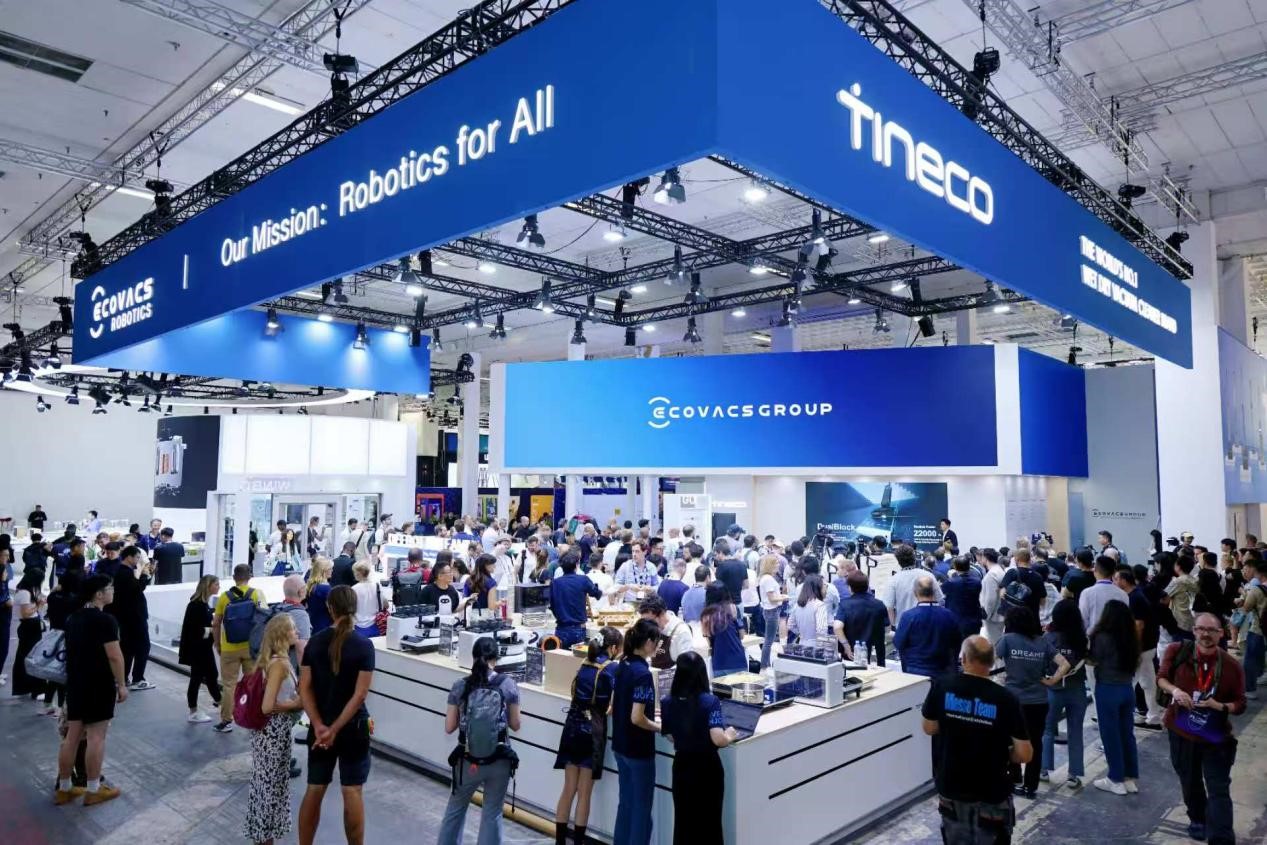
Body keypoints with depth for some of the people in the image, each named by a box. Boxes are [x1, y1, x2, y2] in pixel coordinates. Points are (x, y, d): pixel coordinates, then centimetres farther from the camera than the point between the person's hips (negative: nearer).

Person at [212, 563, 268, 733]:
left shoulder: (225, 596, -3)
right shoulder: (257, 594, -5)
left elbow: (215, 624, -1)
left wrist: (217, 643, 13)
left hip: (229, 648, 0)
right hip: (252, 647, 0)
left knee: (228, 684, 10)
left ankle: (226, 721, 15)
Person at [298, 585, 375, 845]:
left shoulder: (315, 642, -3)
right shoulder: (364, 646, -13)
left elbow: (305, 688, -5)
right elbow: (359, 694, -17)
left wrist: (319, 725, -9)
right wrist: (335, 729, -13)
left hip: (319, 726, 3)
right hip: (353, 726, -3)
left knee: (314, 790, 15)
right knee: (352, 792, 6)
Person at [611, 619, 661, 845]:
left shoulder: (623, 665, 3)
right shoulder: (643, 673, -23)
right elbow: (637, 719, -25)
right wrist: (661, 728, -10)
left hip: (620, 745, 8)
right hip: (639, 749, -8)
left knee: (626, 802, 18)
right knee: (642, 807, 7)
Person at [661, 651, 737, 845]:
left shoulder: (667, 702, -6)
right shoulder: (709, 701, -19)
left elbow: (670, 737, 6)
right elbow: (718, 739, -26)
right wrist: (729, 735, -6)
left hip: (681, 766, 4)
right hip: (707, 768, -4)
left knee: (684, 821, 16)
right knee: (710, 822, 12)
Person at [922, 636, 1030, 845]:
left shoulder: (942, 686, -14)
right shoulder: (1006, 699, -18)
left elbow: (929, 728, 0)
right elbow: (1025, 755, -13)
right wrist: (1004, 755, 6)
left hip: (950, 788, 2)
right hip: (991, 793, -2)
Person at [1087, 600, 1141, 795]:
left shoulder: (1102, 637, -17)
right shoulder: (1131, 638, 2)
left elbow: (1093, 661, -6)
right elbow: (1135, 663, 13)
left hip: (1108, 689, -6)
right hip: (1127, 688, 6)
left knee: (1110, 735, 5)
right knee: (1127, 734, 14)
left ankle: (1116, 780, 13)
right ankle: (1131, 778, 23)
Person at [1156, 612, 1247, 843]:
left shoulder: (1232, 666, -12)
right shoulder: (1177, 651, -11)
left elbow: (1240, 704, -3)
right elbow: (1161, 677, 1)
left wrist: (1219, 706, -23)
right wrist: (1175, 691, -19)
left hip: (1216, 737, -2)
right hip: (1181, 731, 2)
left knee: (1219, 790, -3)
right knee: (1190, 782, 21)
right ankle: (1198, 819, 46)